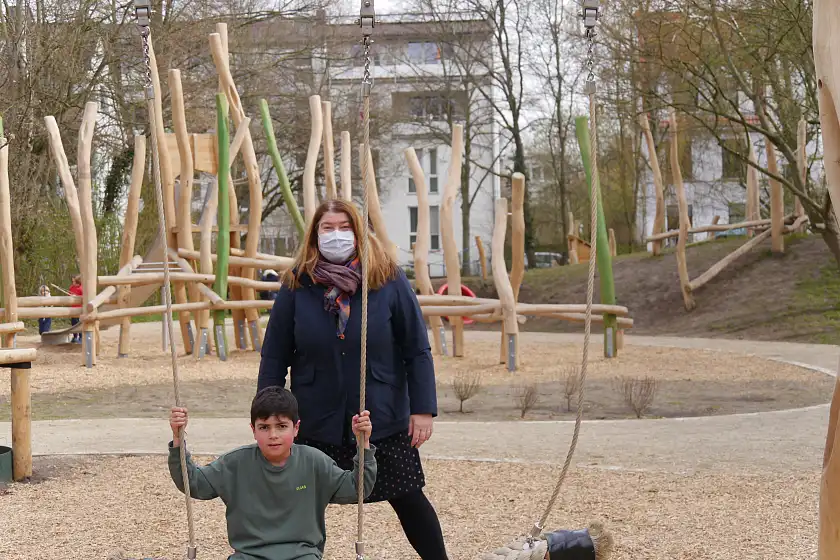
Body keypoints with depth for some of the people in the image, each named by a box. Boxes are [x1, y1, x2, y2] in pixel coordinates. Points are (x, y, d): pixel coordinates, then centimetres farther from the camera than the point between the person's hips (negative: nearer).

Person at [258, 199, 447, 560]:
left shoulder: (389, 280, -6)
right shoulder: (297, 285, -3)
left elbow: (417, 350, -3)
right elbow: (274, 356, 1)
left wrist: (423, 408, -7)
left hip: (383, 420, -1)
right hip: (317, 422, 1)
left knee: (409, 500, 9)